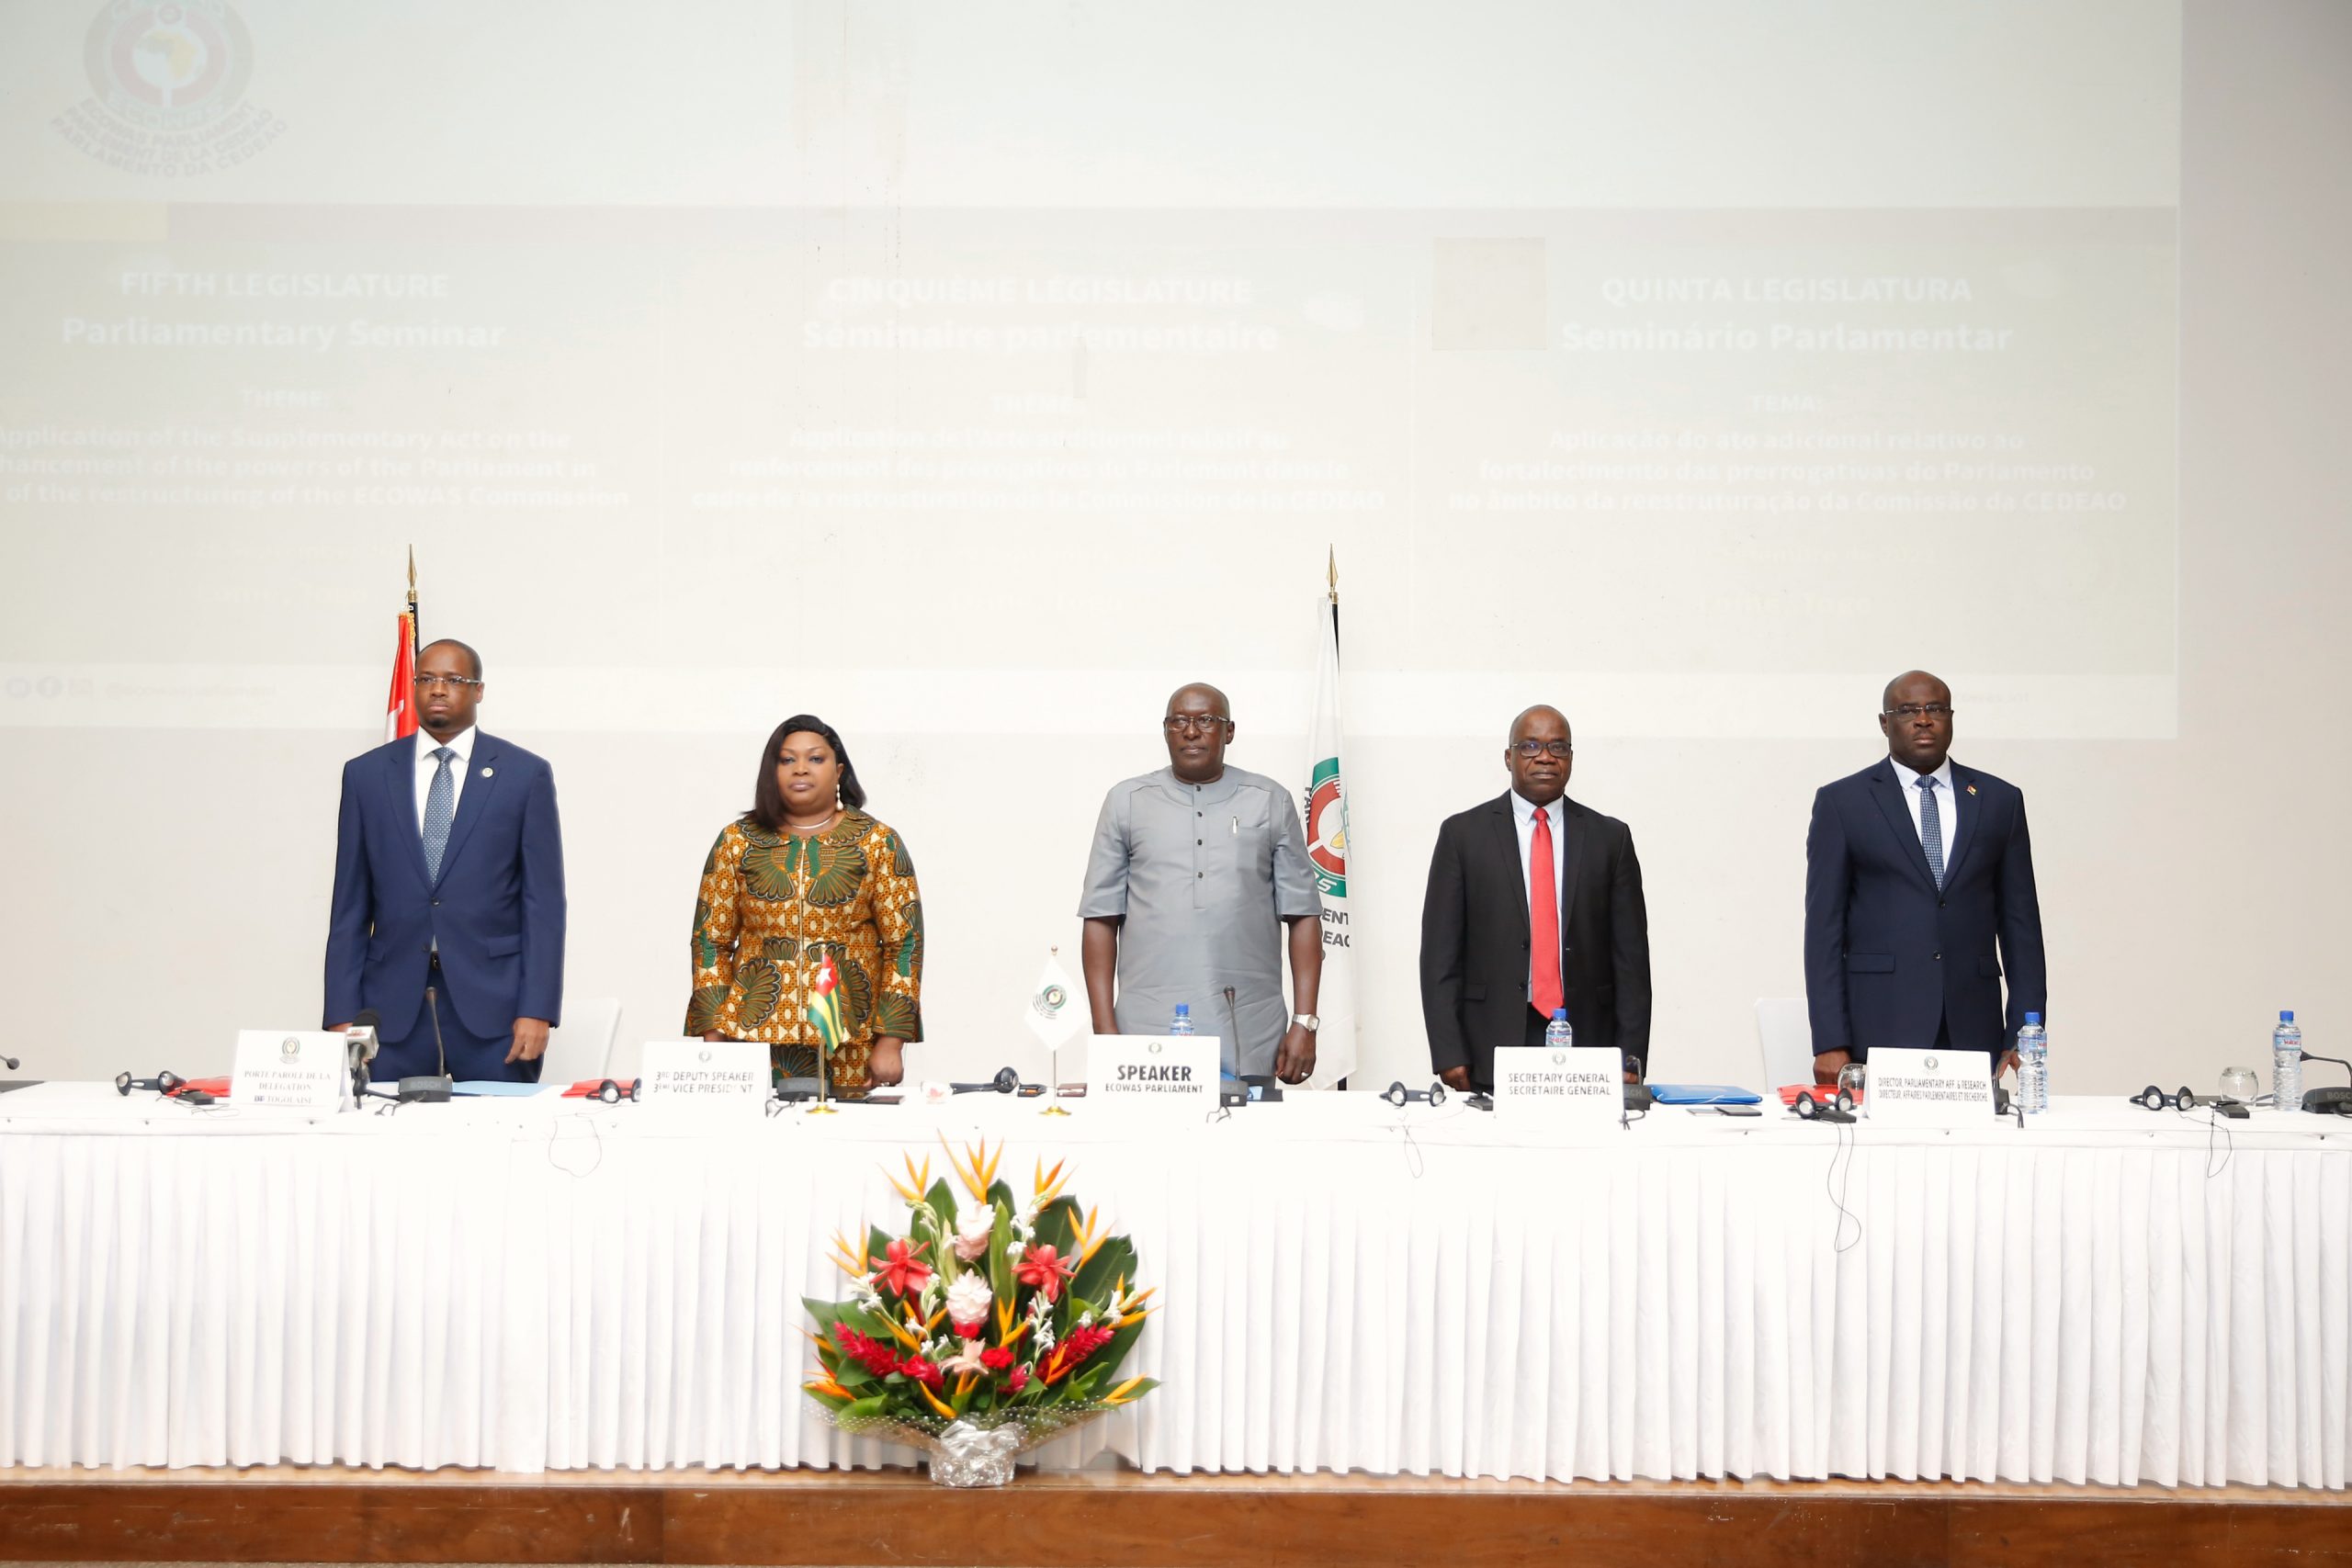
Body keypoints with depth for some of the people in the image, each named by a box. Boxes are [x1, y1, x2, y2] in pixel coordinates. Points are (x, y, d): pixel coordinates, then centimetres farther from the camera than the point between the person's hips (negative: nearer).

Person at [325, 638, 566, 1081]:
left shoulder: (526, 774, 3)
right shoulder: (366, 775, 9)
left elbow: (543, 903, 0)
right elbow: (350, 904, 9)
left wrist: (537, 1010, -8)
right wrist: (342, 1013, 2)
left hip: (493, 1006, -2)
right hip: (393, 1005, 2)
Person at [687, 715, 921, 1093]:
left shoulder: (879, 843, 1)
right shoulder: (736, 841, 5)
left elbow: (903, 944, -1)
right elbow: (711, 941, 6)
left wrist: (890, 1043, -8)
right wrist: (713, 1038, -1)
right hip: (753, 1037, 1)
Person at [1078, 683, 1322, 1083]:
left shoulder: (1271, 802, 10)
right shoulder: (1127, 802, 10)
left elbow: (1302, 916, 7)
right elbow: (1101, 919, 6)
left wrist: (1305, 1021, -1)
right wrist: (1104, 1030, -2)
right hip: (1148, 1035, 0)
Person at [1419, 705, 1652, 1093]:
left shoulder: (1610, 838, 9)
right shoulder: (1462, 833, 5)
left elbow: (1631, 955, 7)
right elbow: (1440, 952, 2)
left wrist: (1631, 1058, -1)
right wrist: (1448, 1054, -6)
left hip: (1587, 1043, 1)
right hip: (1492, 1047, -1)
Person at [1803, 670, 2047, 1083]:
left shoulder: (1999, 800, 12)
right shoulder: (1842, 802, 5)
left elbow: (2019, 921, 12)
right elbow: (1824, 925, 1)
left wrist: (2025, 1033, 4)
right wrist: (1830, 1043, -7)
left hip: (1972, 1029, 2)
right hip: (1880, 1026, -2)